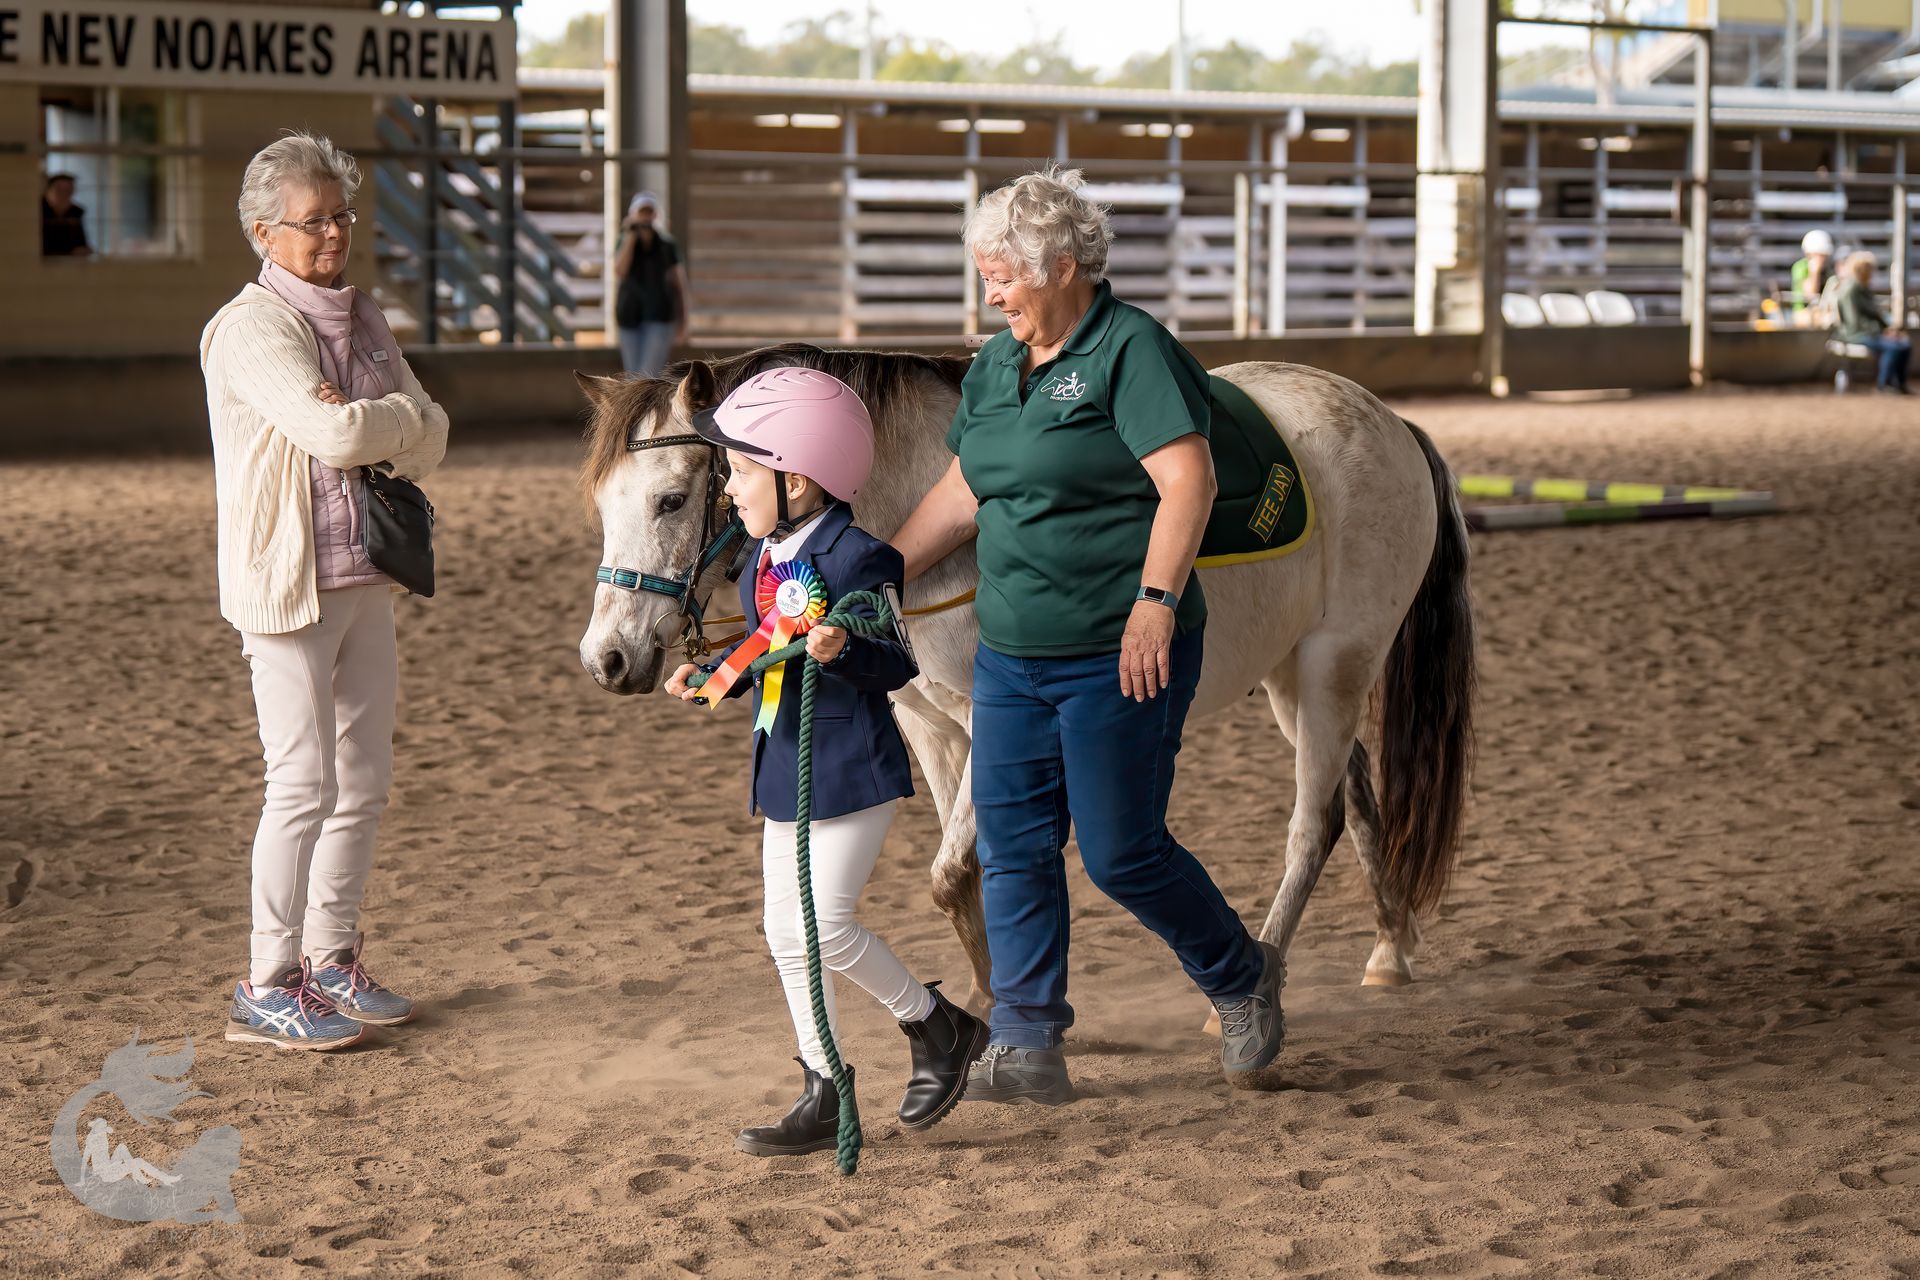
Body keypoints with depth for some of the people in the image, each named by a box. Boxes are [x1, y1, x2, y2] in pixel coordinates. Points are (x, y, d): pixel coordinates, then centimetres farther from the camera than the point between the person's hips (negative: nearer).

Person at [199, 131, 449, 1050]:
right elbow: (333, 435, -24)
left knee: (363, 779, 11)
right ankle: (266, 990, 2)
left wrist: (367, 424, -12)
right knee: (304, 784, -6)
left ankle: (331, 959, 23)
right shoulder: (250, 328, -12)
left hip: (364, 580, 7)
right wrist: (401, 416, -6)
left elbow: (429, 443, 6)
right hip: (284, 583, -7)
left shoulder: (361, 318, 12)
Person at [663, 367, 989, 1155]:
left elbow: (896, 663, -18)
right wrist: (711, 676, 3)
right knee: (786, 934, 10)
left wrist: (843, 652, -37)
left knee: (826, 927, -11)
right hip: (784, 768, 9)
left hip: (851, 771, -9)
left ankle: (938, 1026, 13)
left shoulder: (856, 558, -18)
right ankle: (824, 1096, 19)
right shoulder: (768, 558, 8)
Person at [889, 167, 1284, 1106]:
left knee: (1120, 852, -2)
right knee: (1012, 848, 4)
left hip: (1117, 660, -8)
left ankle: (1242, 978, 22)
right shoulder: (993, 367, 12)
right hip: (1010, 657, 8)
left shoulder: (1133, 350, -11)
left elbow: (1187, 482, -19)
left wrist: (1156, 602, -27)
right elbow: (961, 495, 20)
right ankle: (1027, 1046, 10)